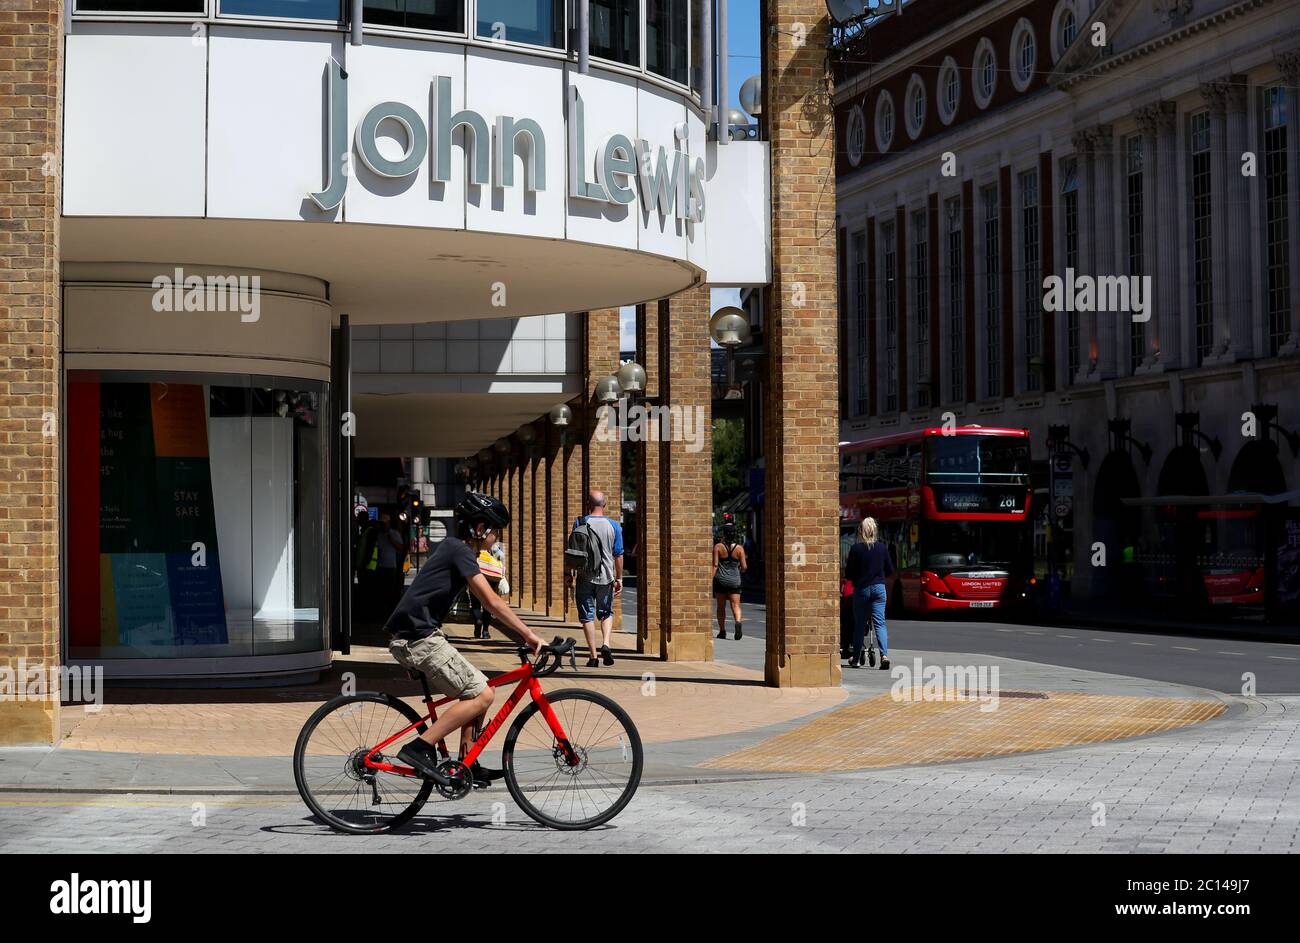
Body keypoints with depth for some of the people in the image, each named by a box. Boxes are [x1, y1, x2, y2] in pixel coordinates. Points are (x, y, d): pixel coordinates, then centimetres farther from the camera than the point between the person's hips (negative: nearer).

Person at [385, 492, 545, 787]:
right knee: (482, 695, -11)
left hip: (414, 636, 10)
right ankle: (419, 748, -15)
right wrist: (529, 635, -13)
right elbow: (492, 603, -17)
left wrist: (522, 635, 18)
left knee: (475, 691, 15)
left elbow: (486, 605, 24)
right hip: (420, 638, -10)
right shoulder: (460, 551, -11)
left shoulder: (456, 549, 21)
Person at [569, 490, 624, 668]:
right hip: (606, 576, 1)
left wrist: (570, 574, 7)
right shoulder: (613, 525, 0)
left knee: (587, 616, 5)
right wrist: (619, 578, 8)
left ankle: (593, 656, 1)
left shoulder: (580, 523, -3)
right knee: (607, 613, 17)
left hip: (585, 577, -1)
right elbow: (618, 554, 1)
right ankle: (605, 644, -6)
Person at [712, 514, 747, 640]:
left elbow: (715, 565, -10)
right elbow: (744, 567, -1)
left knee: (721, 607, 12)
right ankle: (738, 622, -29)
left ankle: (722, 631, 15)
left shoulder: (718, 547, -6)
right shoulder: (739, 548, -2)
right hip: (734, 581, 1)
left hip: (721, 580, 0)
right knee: (735, 605, -1)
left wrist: (711, 580, -8)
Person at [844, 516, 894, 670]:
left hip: (861, 589, -2)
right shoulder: (882, 548, -1)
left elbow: (848, 574, -5)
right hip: (879, 588, 2)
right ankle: (884, 654, -17)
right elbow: (890, 571, 8)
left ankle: (856, 658, 15)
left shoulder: (856, 549, -9)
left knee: (859, 624, 9)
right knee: (880, 623, 1)